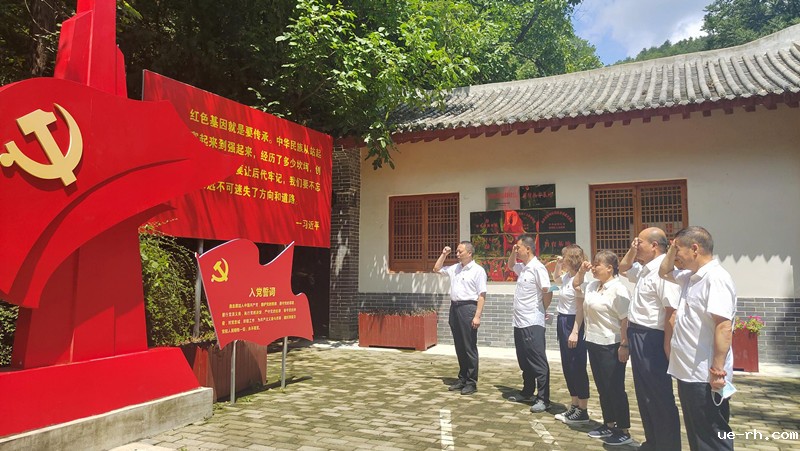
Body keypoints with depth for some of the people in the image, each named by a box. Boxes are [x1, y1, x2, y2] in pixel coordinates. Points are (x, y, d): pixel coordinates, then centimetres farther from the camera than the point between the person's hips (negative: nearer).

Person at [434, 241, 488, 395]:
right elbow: (437, 269, 26)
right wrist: (443, 255, 14)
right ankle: (462, 379, 23)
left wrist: (477, 316, -18)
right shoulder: (454, 268, 13)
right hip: (454, 307, 7)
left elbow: (482, 295, -12)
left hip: (468, 307, -7)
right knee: (459, 347, 13)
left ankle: (471, 382, 7)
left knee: (469, 348, -1)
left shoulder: (478, 270, -7)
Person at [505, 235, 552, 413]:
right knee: (524, 361, 17)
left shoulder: (537, 268, -15)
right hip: (519, 322, 9)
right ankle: (527, 392, 29)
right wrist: (512, 253, 15)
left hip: (532, 324, -9)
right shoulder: (523, 268, 12)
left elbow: (547, 292, -19)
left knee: (538, 362, -3)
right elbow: (510, 265, 35)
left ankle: (543, 399, 2)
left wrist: (541, 311, -4)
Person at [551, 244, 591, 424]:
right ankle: (574, 406, 25)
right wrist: (557, 265, 17)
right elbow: (555, 278, 34)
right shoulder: (567, 277, 9)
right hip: (563, 322, 10)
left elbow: (581, 309, -21)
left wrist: (575, 332, -23)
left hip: (573, 323, -9)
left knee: (577, 368, 0)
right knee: (567, 367, 14)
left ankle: (582, 411, 10)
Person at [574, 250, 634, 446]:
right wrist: (581, 271, 8)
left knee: (615, 389, 1)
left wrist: (624, 346, -20)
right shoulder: (593, 285, 7)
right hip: (594, 343, 8)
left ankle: (624, 431, 14)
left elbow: (625, 321, -18)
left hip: (611, 346, -8)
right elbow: (576, 286, 24)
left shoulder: (618, 290, -17)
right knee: (602, 388, 16)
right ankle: (608, 425, 29)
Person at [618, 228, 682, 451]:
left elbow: (672, 312, -25)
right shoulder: (643, 269, 10)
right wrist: (632, 251, 11)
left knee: (659, 397, 3)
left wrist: (668, 347, -25)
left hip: (652, 339, -10)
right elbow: (623, 268, 30)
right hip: (637, 336, 10)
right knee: (644, 393, 20)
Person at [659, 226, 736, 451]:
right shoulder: (691, 276, 11)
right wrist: (672, 249, 12)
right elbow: (664, 272, 29)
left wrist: (718, 370, -27)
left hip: (705, 377, -9)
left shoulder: (715, 278, -18)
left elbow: (723, 327, -25)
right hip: (688, 372, 9)